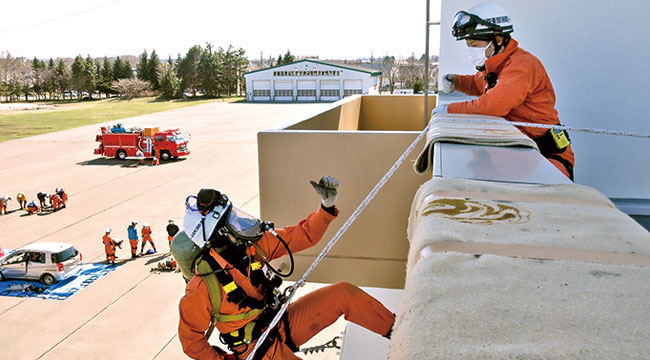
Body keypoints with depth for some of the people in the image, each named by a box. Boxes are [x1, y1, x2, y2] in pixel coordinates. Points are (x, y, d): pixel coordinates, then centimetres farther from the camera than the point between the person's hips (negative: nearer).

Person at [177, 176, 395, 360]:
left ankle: (394, 328, 11)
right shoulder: (203, 288, -25)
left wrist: (327, 206, -18)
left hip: (283, 324, 6)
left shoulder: (253, 247, -11)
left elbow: (303, 236, -5)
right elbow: (190, 339, -11)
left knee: (344, 293, -6)